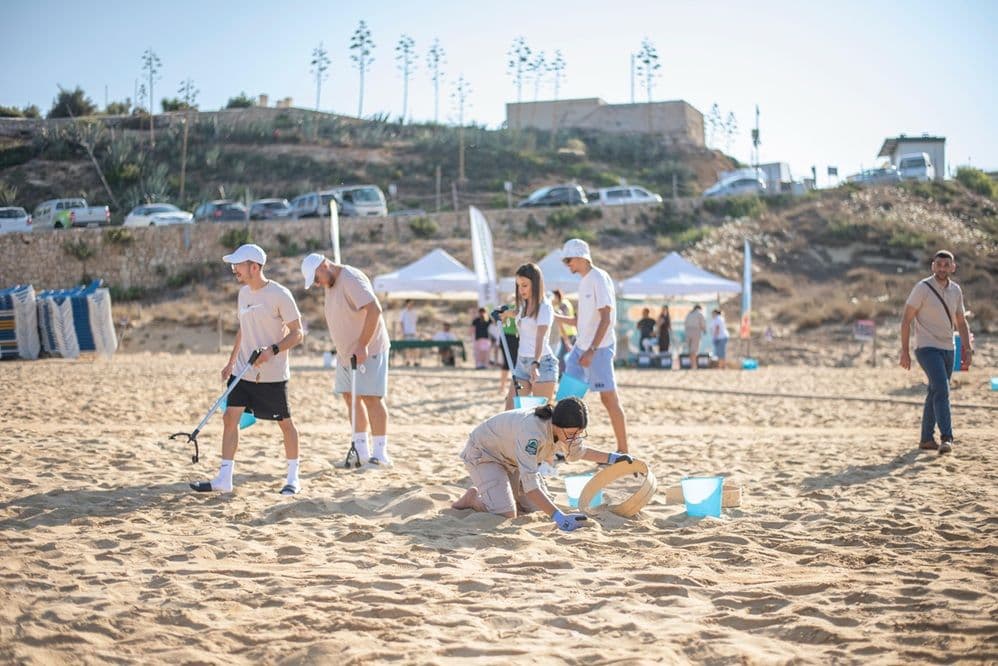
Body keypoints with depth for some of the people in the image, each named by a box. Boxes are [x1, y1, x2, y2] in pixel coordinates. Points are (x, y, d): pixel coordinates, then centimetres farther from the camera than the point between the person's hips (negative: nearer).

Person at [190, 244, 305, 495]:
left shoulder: (279, 295, -13)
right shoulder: (244, 293, 9)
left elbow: (298, 333, -12)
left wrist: (273, 350, -26)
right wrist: (231, 361, 18)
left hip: (273, 375, -7)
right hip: (243, 371, 7)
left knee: (285, 423, 4)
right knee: (230, 417, -1)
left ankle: (293, 478, 19)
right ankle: (224, 479, 3)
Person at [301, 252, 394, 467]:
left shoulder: (351, 280, -19)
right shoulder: (330, 284, 12)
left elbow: (374, 309, -27)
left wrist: (363, 345, -29)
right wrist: (347, 350, 14)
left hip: (368, 350, -10)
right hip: (347, 352, 10)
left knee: (371, 398, -11)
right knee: (350, 396, 9)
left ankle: (381, 453, -8)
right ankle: (361, 451, 16)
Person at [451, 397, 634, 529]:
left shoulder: (566, 429, -17)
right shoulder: (532, 432, -43)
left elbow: (577, 451, 8)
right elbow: (529, 484, -46)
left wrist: (612, 458, -3)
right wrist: (559, 518, -53)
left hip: (510, 457, 8)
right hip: (483, 454, -8)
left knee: (536, 508, 5)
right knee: (507, 515, -21)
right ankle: (473, 498, 4)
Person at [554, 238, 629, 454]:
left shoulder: (599, 278, -12)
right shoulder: (584, 281, 15)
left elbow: (606, 318, -19)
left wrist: (592, 350, -25)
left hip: (599, 348, -9)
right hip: (581, 346, 9)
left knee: (609, 398, -5)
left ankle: (623, 451, 1)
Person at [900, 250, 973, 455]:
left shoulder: (956, 290, 9)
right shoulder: (923, 288, -9)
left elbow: (961, 323, 18)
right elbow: (906, 320, -8)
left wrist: (968, 349, 8)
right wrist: (905, 351, -12)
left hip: (948, 349, 7)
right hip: (927, 348, -6)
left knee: (935, 393, 12)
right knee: (942, 390, -20)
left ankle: (927, 439, 20)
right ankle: (946, 438, -24)